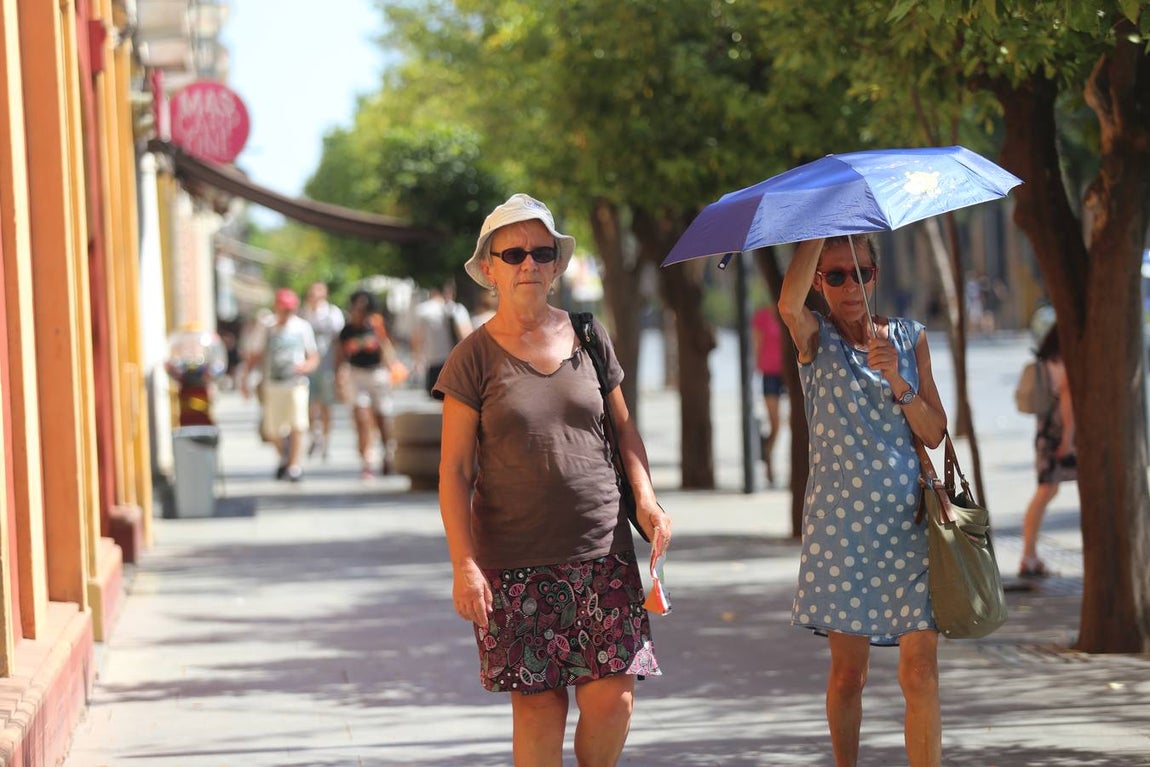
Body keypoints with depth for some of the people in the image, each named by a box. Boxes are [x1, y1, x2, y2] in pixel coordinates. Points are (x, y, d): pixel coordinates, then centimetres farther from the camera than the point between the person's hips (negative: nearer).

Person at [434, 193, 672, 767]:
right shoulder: (475, 358, 0)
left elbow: (623, 426, 20)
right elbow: (455, 471, -1)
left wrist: (645, 495, 2)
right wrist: (465, 565, -9)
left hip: (602, 549, 2)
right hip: (515, 561, -2)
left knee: (612, 696, -6)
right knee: (537, 703, -2)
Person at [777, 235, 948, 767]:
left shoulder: (909, 338, 9)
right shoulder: (816, 338, 2)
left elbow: (935, 434, 4)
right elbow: (789, 304, -24)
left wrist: (897, 380, -12)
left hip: (907, 518, 1)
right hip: (840, 519, -1)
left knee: (920, 673, -7)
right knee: (847, 672, 5)